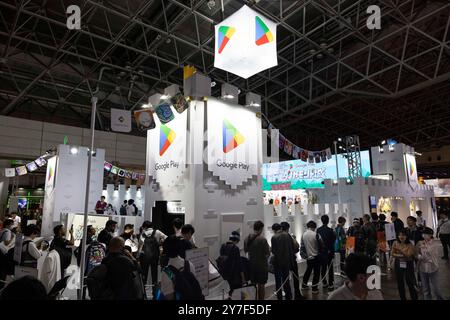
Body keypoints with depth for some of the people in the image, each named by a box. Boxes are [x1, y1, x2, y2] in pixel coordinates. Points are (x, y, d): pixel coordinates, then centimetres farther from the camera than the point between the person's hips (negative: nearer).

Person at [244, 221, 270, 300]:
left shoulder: (247, 239, -1)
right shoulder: (262, 239, -19)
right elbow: (268, 253, -15)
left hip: (251, 264, 5)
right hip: (262, 265, -5)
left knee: (253, 284, 17)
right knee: (261, 285, 6)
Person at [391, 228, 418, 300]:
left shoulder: (410, 245, -13)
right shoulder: (395, 243, -5)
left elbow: (408, 255, -24)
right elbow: (393, 254, -3)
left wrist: (400, 250, -34)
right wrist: (400, 255, -18)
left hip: (408, 264, -3)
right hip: (398, 264, 3)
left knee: (409, 282, -3)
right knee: (400, 282, 10)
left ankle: (414, 298, 18)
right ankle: (403, 298, 26)